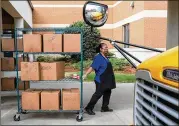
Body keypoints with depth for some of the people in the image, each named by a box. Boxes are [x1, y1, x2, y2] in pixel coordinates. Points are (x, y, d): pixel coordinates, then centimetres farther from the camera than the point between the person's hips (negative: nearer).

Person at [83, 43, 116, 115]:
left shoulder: (105, 57, 11)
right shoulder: (98, 58, -17)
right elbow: (92, 67, -26)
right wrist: (86, 74, -36)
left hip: (107, 81, 9)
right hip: (101, 81, -9)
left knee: (107, 93, 15)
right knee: (98, 94, -7)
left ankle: (104, 107, 27)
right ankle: (89, 108, 1)